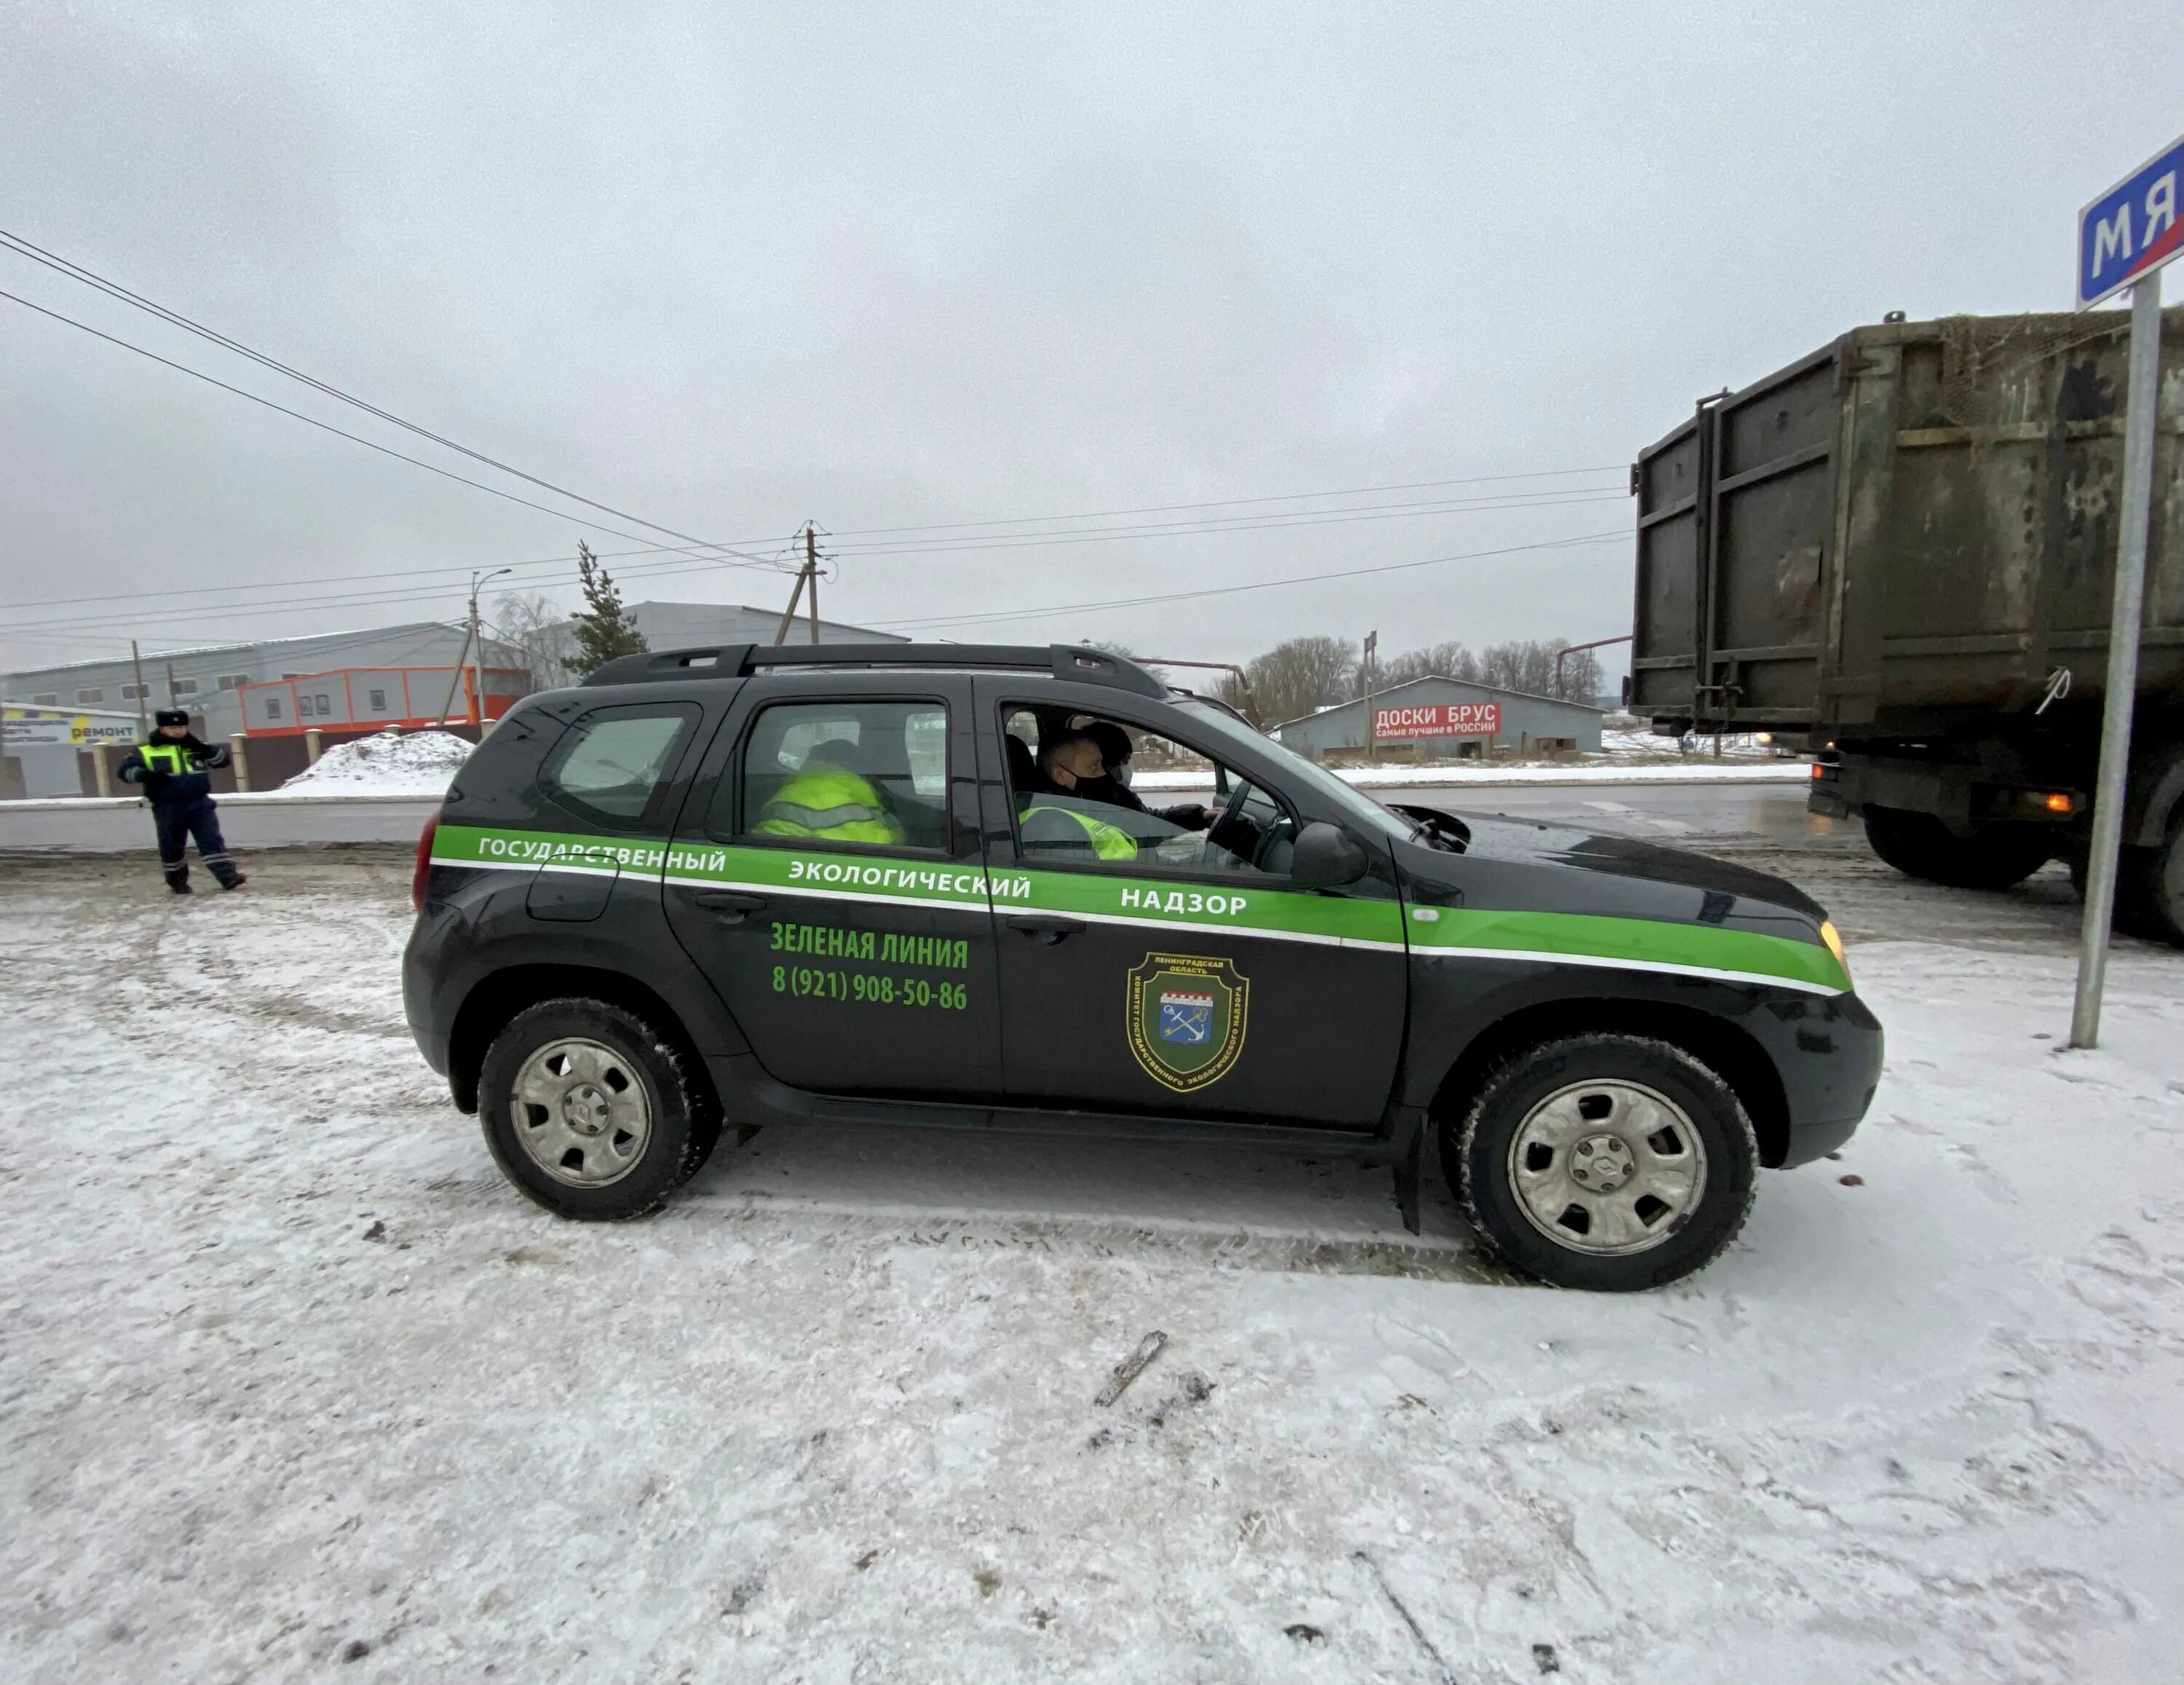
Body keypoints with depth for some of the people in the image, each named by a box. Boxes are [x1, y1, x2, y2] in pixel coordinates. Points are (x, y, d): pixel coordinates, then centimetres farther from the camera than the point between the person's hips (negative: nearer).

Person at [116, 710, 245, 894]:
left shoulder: (196, 745, 10)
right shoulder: (145, 750, 0)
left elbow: (223, 760, 4)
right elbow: (125, 770, -4)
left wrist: (204, 749, -13)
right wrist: (145, 774, -24)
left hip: (200, 804, 1)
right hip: (168, 808, -1)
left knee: (212, 841, -5)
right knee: (172, 847, 10)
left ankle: (228, 877, -11)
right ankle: (177, 882, 27)